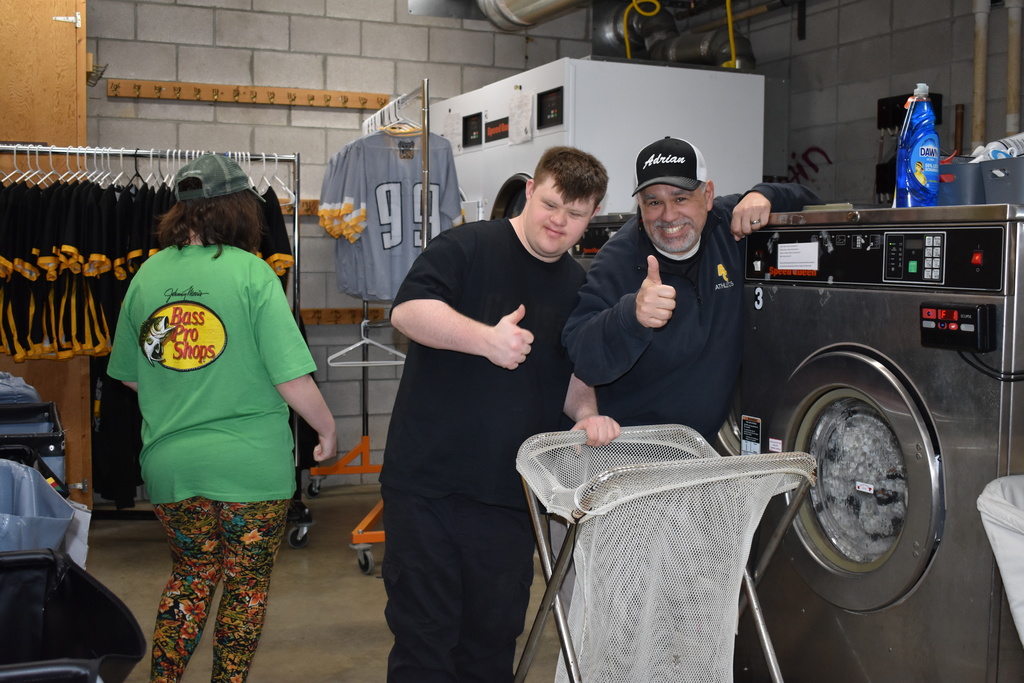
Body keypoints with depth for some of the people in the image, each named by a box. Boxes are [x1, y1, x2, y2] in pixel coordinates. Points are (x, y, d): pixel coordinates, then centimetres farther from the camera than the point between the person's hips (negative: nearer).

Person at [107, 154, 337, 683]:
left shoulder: (147, 275, 2)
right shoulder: (251, 272, -12)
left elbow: (130, 376, 12)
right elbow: (291, 378, -16)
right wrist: (327, 430, 0)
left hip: (170, 463, 4)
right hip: (252, 463, -4)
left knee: (190, 575, 22)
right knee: (246, 584, 13)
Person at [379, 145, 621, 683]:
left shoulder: (580, 287, 12)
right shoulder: (467, 248, -5)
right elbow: (408, 311, -18)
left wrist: (587, 413, -2)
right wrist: (485, 338, -31)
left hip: (511, 494, 5)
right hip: (427, 478, -4)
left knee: (494, 636, 14)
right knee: (423, 634, 3)